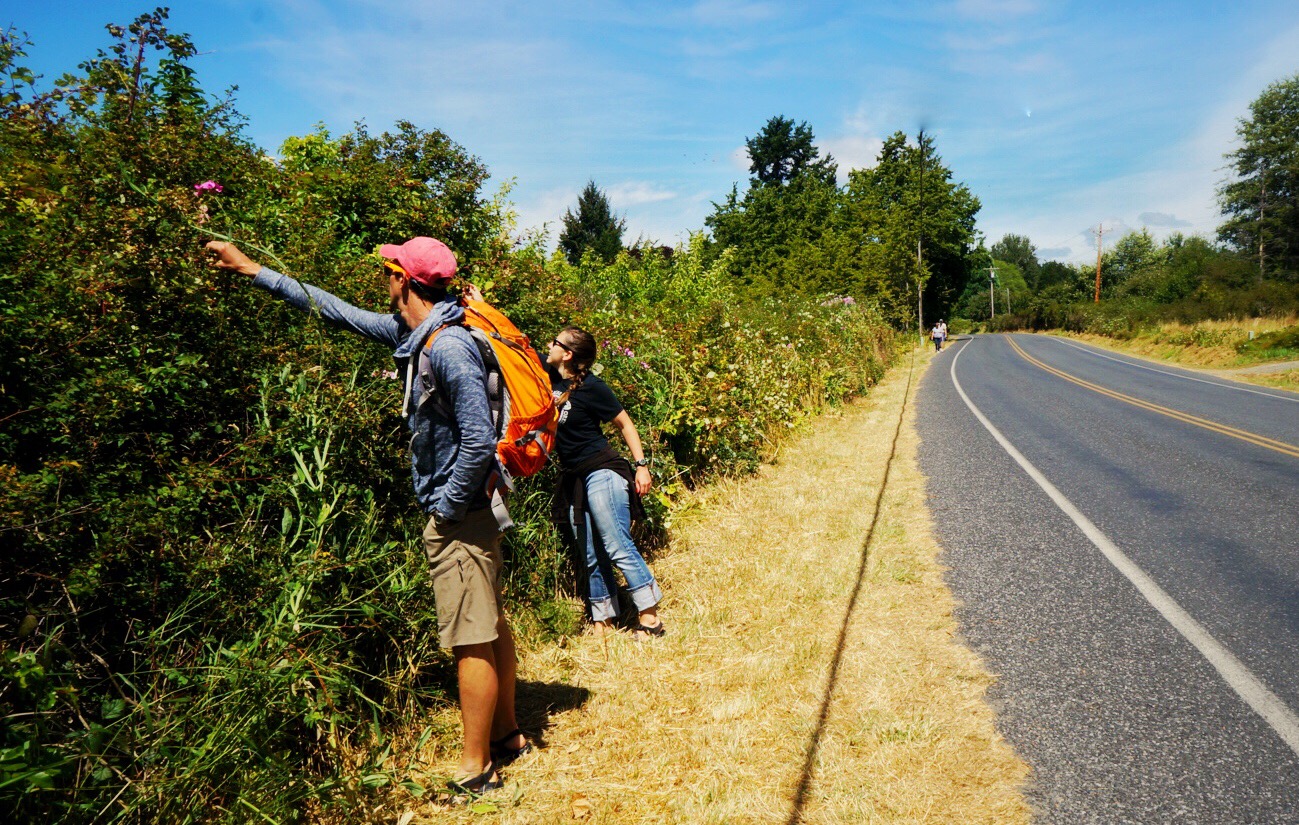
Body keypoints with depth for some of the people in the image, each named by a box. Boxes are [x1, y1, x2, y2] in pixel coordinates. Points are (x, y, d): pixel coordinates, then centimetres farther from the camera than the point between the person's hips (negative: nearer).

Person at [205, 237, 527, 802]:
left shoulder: (449, 346, -22)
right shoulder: (411, 332, 7)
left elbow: (479, 440, -26)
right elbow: (339, 311, 17)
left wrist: (446, 507, -15)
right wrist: (253, 270, 21)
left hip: (459, 515, -10)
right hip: (467, 508, 10)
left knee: (471, 640, 1)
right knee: (490, 626, 18)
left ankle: (475, 770, 14)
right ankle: (506, 734, 32)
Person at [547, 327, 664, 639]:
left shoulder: (591, 387, -12)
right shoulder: (550, 375, 5)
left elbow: (625, 424, -5)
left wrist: (641, 466, -9)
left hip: (601, 473, -7)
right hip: (573, 479, 7)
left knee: (617, 547, -10)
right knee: (592, 558, 10)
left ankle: (650, 619, -3)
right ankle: (602, 624, 18)